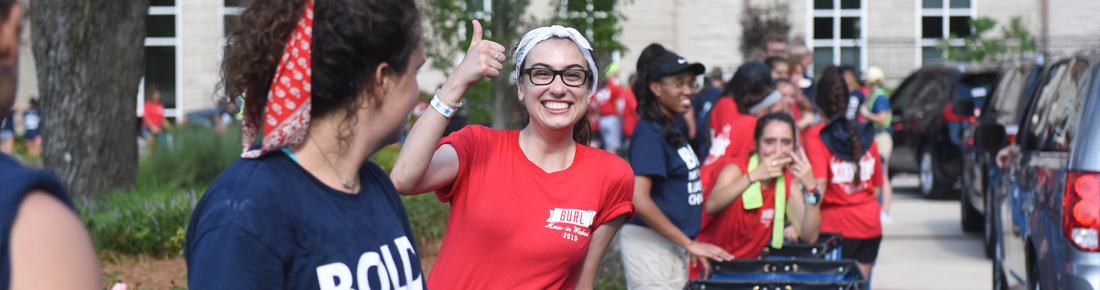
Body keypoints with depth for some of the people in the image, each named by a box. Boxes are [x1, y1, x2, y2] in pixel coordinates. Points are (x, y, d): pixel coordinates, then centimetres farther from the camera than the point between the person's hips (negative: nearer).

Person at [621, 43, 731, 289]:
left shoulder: (672, 130, 13)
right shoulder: (650, 133, -14)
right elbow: (639, 200, -23)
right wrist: (689, 244, -19)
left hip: (673, 246, 9)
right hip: (650, 243, -9)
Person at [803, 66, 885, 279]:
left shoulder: (816, 135, -8)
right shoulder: (866, 134, 7)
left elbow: (819, 183, -20)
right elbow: (877, 186, 12)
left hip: (836, 226, -5)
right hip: (871, 225, 5)